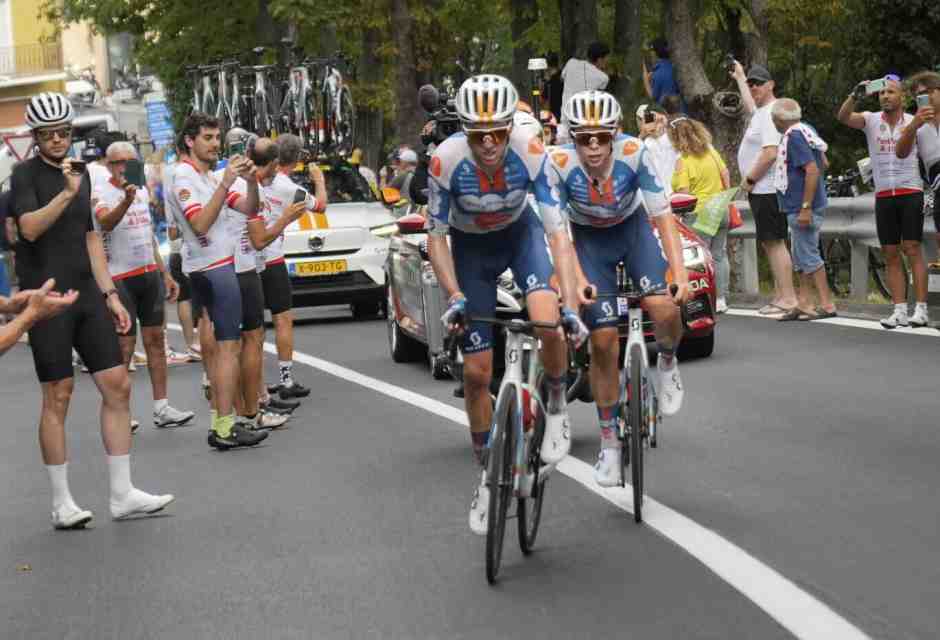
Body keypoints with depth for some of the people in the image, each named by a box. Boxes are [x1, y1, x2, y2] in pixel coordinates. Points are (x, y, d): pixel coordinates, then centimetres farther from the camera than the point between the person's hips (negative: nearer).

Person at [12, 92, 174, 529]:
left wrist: (109, 294, 16)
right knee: (58, 396, -4)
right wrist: (66, 193, -30)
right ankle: (61, 504, 3)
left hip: (87, 295, 6)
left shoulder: (80, 173, 15)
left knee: (117, 386, 2)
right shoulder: (25, 174, -4)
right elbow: (30, 228, -20)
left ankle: (122, 494, 8)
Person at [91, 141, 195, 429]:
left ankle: (161, 408, 11)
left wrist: (165, 274, 20)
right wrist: (126, 201, -51)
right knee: (125, 345, -7)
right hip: (120, 278, -7)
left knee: (155, 339, 7)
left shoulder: (142, 191, 13)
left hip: (150, 274, 7)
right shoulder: (101, 193, -10)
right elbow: (106, 222, -33)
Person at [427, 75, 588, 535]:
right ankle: (487, 476, 17)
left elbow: (557, 232, -30)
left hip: (521, 233, 0)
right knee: (476, 371, -1)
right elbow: (436, 236, -18)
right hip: (471, 247, 0)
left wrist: (570, 306, -38)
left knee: (548, 324, -30)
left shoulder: (531, 153, -31)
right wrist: (455, 298, -29)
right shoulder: (446, 160, -30)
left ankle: (556, 406, 0)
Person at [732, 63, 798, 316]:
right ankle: (780, 295, 14)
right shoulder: (760, 112, 17)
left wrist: (749, 180, -15)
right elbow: (749, 105, 44)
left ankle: (788, 298, -15)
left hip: (767, 189, -11)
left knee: (774, 242, -13)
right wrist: (739, 77, 55)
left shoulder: (771, 114, -14)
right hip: (761, 190, 11)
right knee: (769, 243, 12)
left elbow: (770, 153, -24)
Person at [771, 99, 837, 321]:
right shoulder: (805, 131, 13)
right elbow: (823, 163, 21)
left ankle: (827, 305, -5)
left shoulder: (794, 137, -18)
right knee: (802, 257, 14)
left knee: (808, 256, -7)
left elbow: (813, 170, -25)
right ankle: (804, 304, 19)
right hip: (799, 207, 10)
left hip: (801, 208, -10)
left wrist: (806, 207, -26)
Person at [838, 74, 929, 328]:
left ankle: (921, 310, -7)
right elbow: (843, 117, -13)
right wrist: (856, 95, -28)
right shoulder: (871, 120, 4)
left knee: (912, 249, -7)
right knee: (890, 254, 2)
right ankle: (899, 311, 4)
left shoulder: (913, 122, 1)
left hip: (911, 193, -3)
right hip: (883, 195, 3)